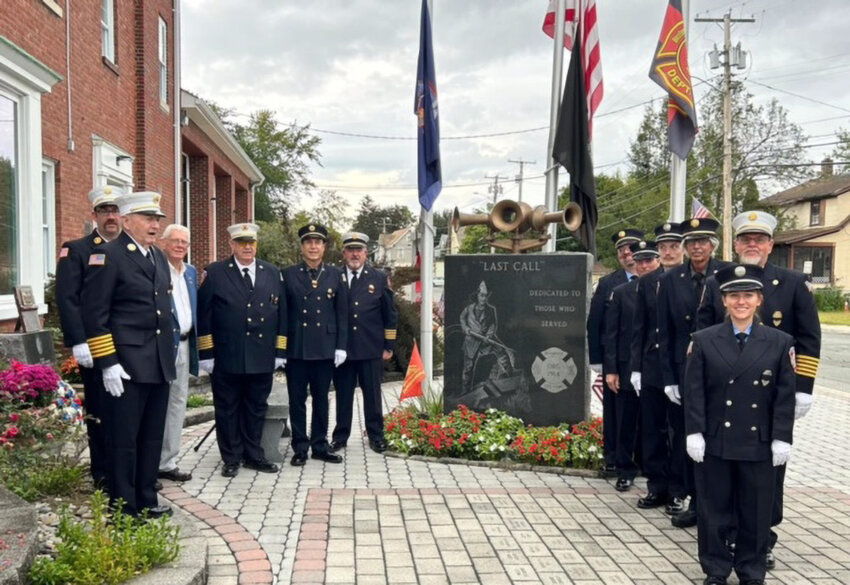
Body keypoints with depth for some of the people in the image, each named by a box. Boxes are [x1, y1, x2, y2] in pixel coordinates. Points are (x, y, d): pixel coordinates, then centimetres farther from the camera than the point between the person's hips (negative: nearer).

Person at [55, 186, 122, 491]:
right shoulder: (76, 250, -1)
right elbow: (67, 300, -10)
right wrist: (79, 343, -18)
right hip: (96, 349, -4)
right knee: (100, 413, 5)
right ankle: (103, 477, 16)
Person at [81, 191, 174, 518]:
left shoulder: (159, 257, 15)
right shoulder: (108, 256, -9)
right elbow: (94, 314, -13)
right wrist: (107, 363, -16)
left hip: (160, 365, 8)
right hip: (127, 366, -7)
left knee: (152, 438, 14)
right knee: (124, 440, 2)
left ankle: (146, 501, 26)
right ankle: (123, 509, 13)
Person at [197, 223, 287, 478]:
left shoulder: (272, 273, 9)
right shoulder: (215, 272, -1)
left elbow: (281, 314, 10)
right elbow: (203, 314, -3)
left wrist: (280, 352, 6)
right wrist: (206, 353, -6)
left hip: (263, 358, 3)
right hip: (226, 359, -3)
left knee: (257, 408, 12)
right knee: (227, 409, 7)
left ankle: (253, 455, 25)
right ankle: (231, 459, 20)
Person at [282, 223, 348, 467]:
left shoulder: (336, 275, 5)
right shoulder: (288, 275, 2)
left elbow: (342, 314, 5)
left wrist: (341, 346, -1)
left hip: (325, 349, 1)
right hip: (296, 348, -1)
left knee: (321, 398, 10)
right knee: (297, 399, 6)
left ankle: (320, 445, 21)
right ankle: (300, 448, 16)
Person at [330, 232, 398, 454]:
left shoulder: (379, 279, 5)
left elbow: (390, 315, 7)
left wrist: (389, 346, 3)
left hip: (371, 350, 0)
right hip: (342, 349, 0)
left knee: (372, 394, 8)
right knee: (343, 394, 8)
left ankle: (376, 436, 20)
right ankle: (340, 436, 20)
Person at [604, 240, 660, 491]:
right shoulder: (620, 293, 5)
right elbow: (610, 334, 3)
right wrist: (610, 370, -3)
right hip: (627, 369, 1)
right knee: (626, 423, 8)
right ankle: (625, 471, 20)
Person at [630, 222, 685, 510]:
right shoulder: (646, 282, 7)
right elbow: (639, 328, 7)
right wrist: (636, 368, 3)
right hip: (652, 367, 3)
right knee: (652, 431, 9)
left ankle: (678, 490, 17)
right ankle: (657, 487, 20)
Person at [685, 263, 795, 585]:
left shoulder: (780, 342, 1)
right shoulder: (703, 340, 0)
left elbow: (785, 396, 1)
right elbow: (694, 392, -1)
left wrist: (781, 439, -4)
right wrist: (694, 433, -7)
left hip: (759, 444, 0)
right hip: (715, 442, 0)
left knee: (756, 511, 10)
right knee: (714, 509, 9)